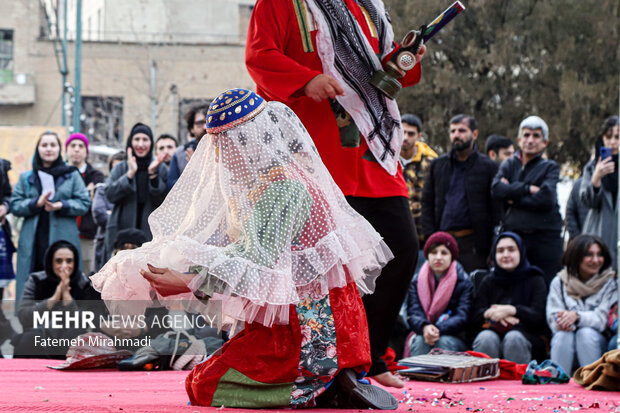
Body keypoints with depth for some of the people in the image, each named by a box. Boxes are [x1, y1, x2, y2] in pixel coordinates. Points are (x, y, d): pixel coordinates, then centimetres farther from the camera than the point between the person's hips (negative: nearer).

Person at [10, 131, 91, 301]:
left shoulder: (72, 175, 11)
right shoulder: (26, 178, 15)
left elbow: (84, 204, 4)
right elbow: (15, 206, 7)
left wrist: (62, 206, -12)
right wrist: (36, 203, -11)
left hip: (63, 240, -1)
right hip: (33, 243, 1)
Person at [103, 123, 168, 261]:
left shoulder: (160, 168, 10)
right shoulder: (121, 168, 12)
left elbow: (164, 200, -1)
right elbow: (109, 194, -2)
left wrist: (153, 174, -12)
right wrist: (130, 174, -10)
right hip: (122, 230, 1)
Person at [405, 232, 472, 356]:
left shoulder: (464, 282, -1)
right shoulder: (416, 281, 7)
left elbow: (463, 317, -13)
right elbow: (413, 313, -6)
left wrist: (438, 329, -32)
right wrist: (424, 327, -32)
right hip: (422, 333, 2)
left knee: (444, 341, -34)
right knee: (420, 341, -31)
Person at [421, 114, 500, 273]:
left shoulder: (488, 167, 4)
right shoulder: (437, 165, 13)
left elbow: (496, 210, 2)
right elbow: (427, 203, 14)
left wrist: (494, 250, -4)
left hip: (473, 242, -3)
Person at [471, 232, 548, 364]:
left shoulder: (535, 280, 8)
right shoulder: (488, 281, 16)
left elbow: (539, 317, -7)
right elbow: (475, 316, 4)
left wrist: (511, 310, -23)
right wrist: (491, 313, -20)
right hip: (494, 332, 2)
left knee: (514, 337, -34)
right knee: (486, 338, -31)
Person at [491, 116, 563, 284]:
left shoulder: (550, 168, 7)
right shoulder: (509, 165, 15)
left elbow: (546, 199, -10)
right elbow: (497, 189, -5)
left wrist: (513, 198, -5)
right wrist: (528, 189, -10)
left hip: (544, 238, -2)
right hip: (513, 237, 2)